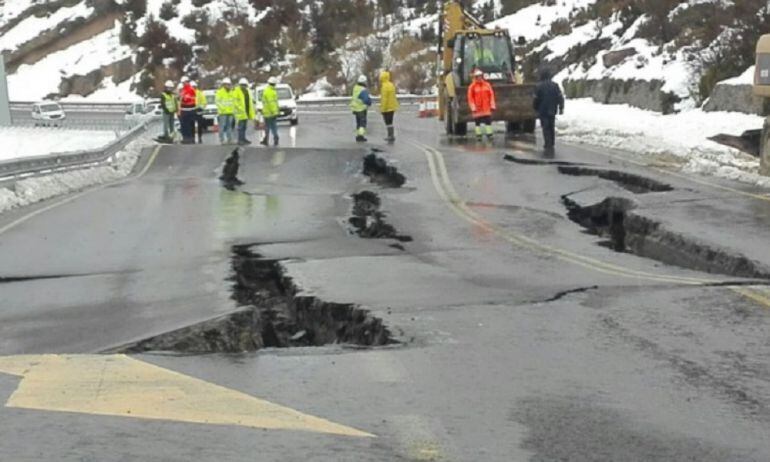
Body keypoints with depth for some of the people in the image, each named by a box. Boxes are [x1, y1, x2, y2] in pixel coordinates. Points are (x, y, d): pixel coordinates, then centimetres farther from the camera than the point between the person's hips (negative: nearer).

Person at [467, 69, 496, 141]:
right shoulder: (472, 86, -2)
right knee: (478, 122, 3)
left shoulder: (487, 85, 6)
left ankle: (489, 134, 3)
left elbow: (491, 95, 7)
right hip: (477, 108, -2)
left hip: (486, 108, 2)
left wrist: (492, 106, 2)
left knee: (488, 121, -1)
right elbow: (470, 98, -4)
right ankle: (478, 134, 9)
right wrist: (473, 107, -10)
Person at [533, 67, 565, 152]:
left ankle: (548, 145, -9)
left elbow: (536, 99, -4)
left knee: (545, 128, -1)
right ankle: (551, 144, 22)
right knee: (552, 127, 16)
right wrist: (561, 108, 5)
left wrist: (536, 109, 9)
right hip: (552, 110, 3)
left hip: (543, 111, -3)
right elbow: (560, 97, -1)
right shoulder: (555, 85, 1)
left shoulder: (539, 86, -8)